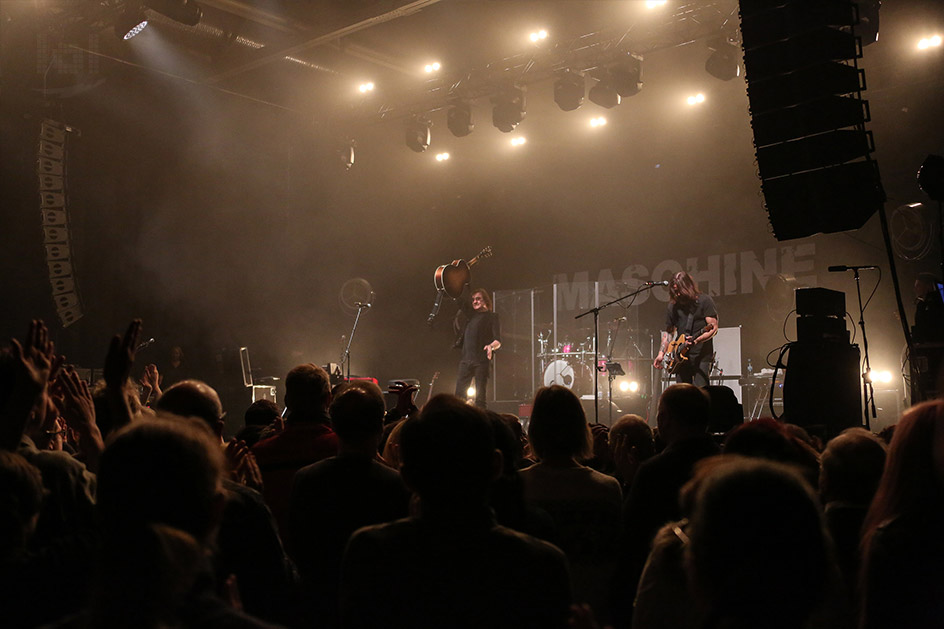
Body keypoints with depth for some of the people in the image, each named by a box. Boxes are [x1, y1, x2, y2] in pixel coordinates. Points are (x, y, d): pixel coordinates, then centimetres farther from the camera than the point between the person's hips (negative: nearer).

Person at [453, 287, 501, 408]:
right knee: (459, 395, 0)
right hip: (466, 359, 6)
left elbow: (498, 341, -9)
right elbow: (461, 299, 23)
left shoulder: (492, 317, 2)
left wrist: (491, 346, -27)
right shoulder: (471, 314, 19)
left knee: (480, 396, -8)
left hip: (481, 361, -6)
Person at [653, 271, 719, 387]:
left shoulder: (705, 301, -4)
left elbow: (713, 328, -9)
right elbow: (669, 331, 19)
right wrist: (661, 354, 9)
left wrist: (696, 340, -23)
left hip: (701, 356, -5)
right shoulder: (673, 306, 12)